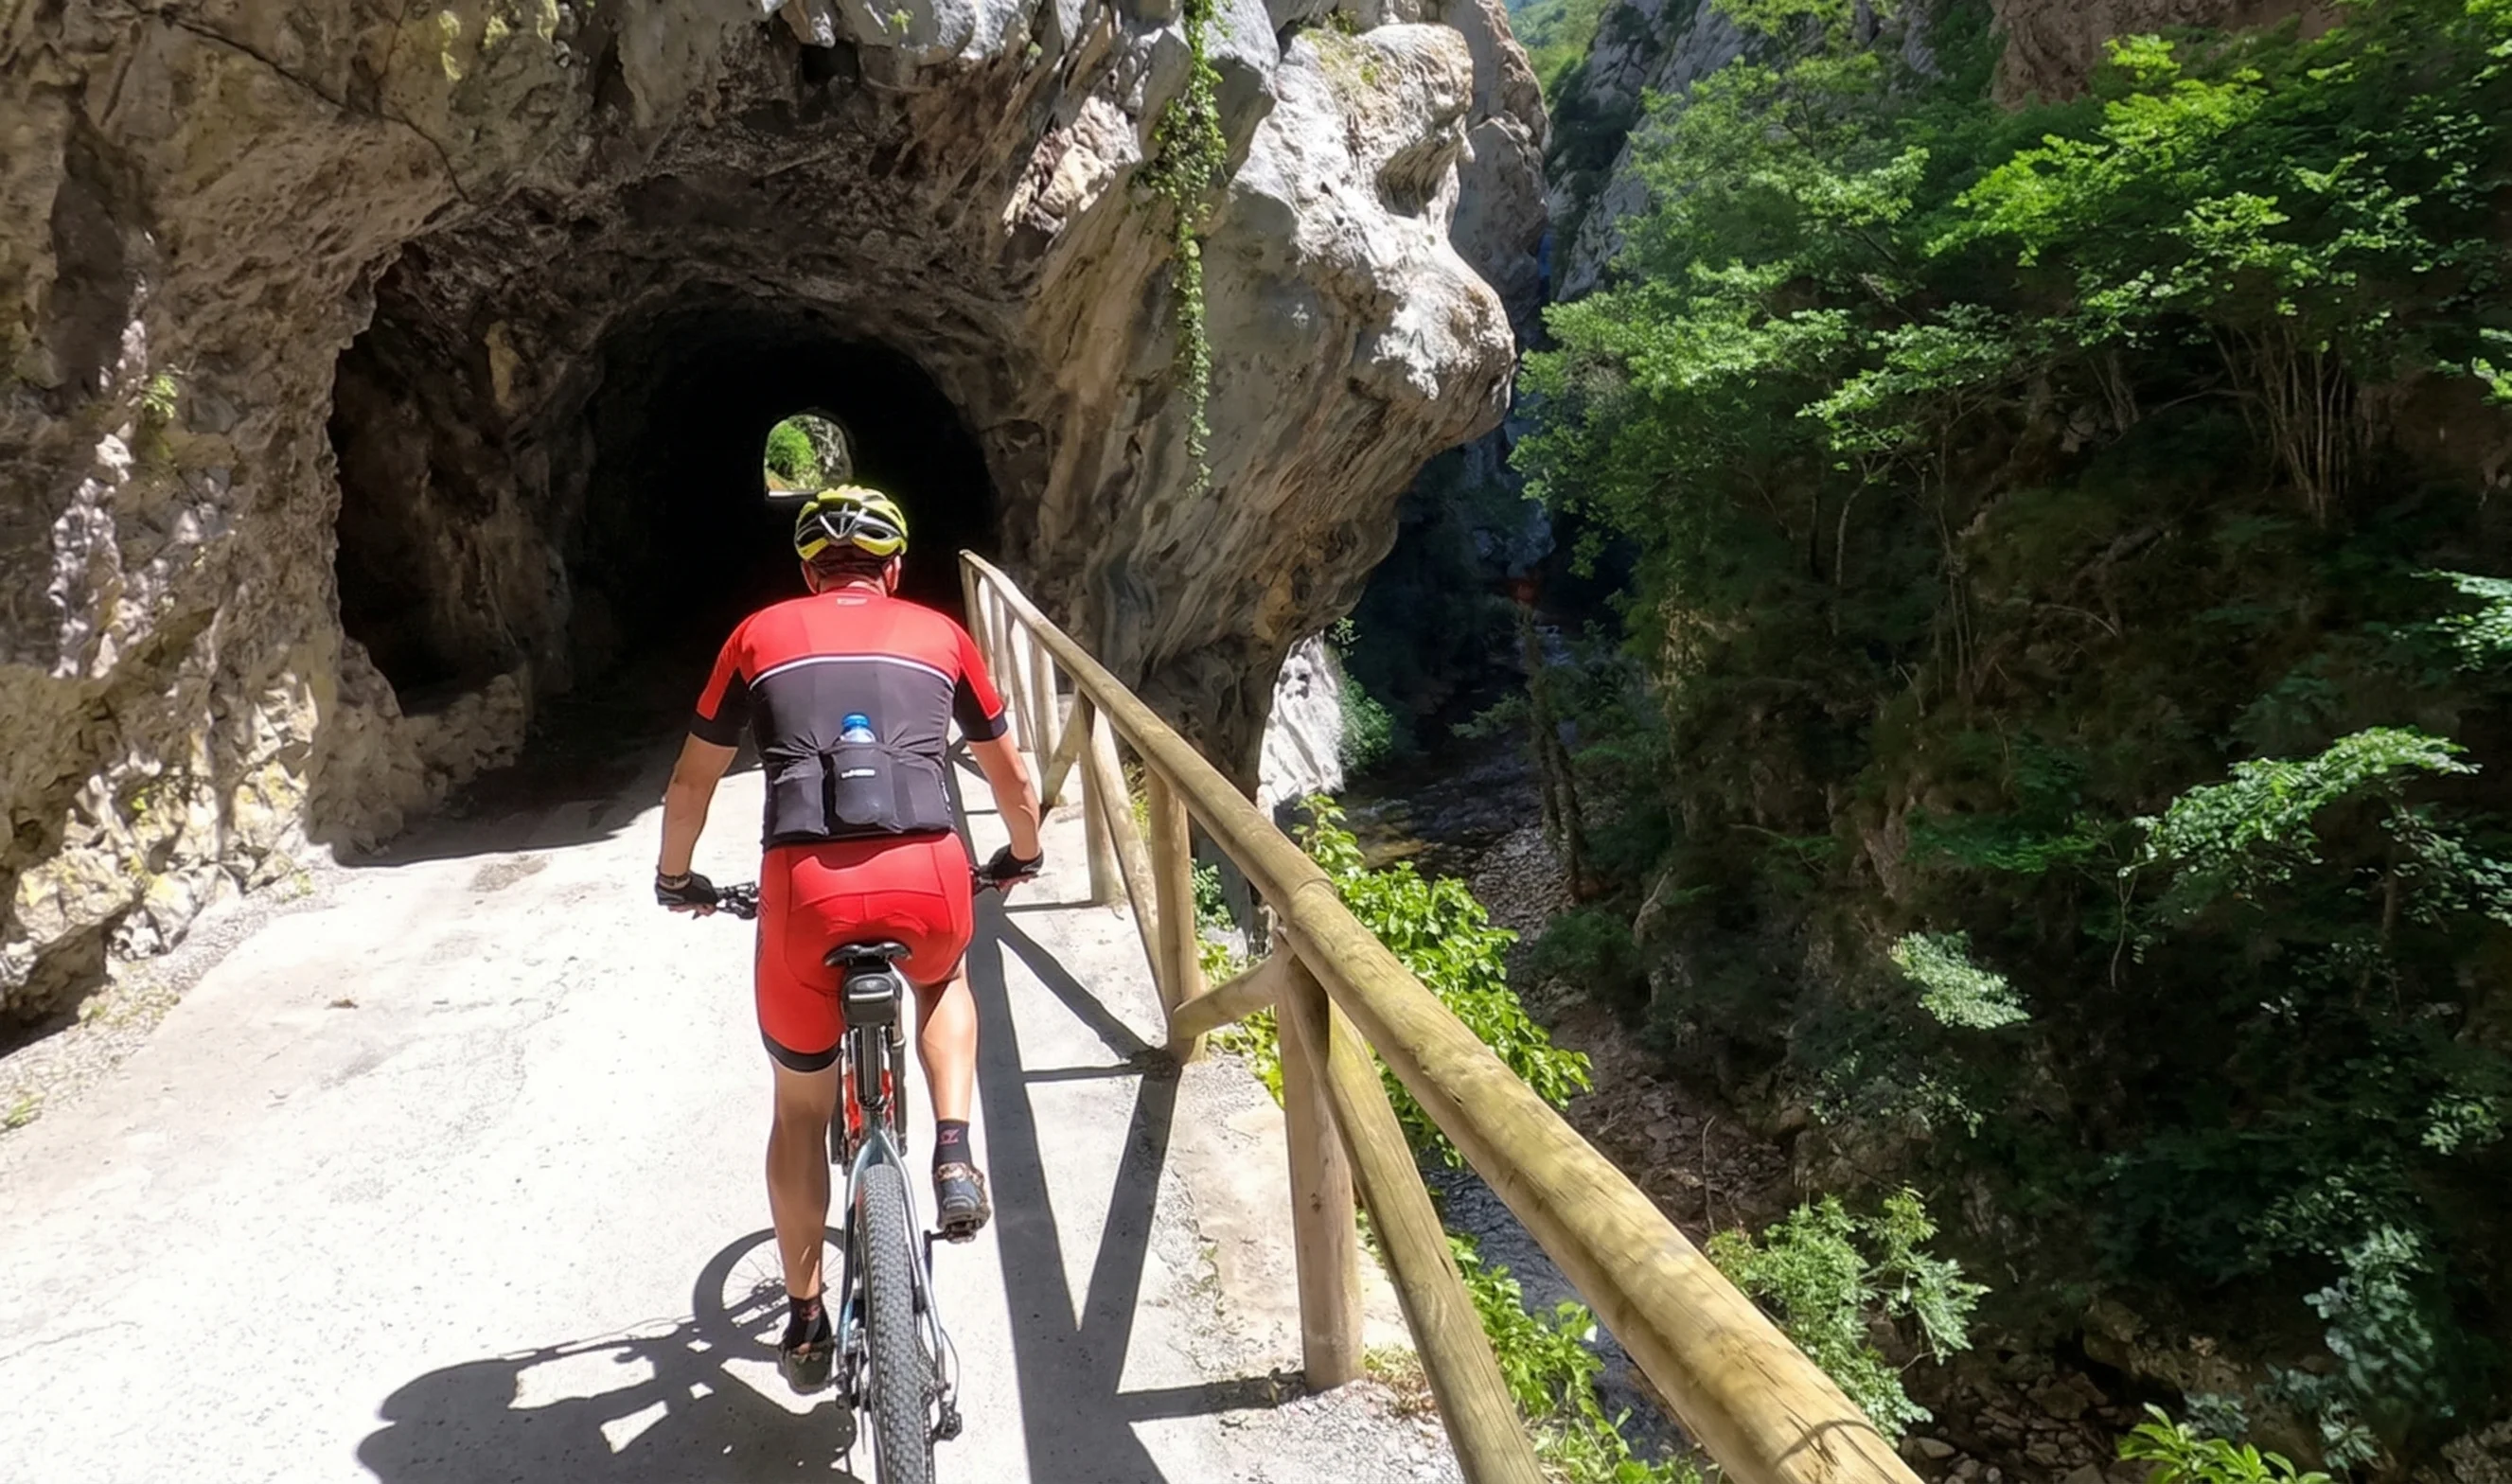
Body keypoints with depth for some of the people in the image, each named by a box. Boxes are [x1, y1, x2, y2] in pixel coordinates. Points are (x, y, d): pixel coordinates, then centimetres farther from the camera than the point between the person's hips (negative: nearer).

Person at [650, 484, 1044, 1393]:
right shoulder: (940, 635, 20)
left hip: (806, 886, 0)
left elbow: (691, 783, 24)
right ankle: (954, 1155, 17)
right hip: (928, 878, 1)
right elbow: (1013, 778, 30)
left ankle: (806, 1324, 33)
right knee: (944, 981, 37)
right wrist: (1022, 856, 49)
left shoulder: (761, 635, 19)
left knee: (801, 1106, 23)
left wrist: (676, 881, 42)